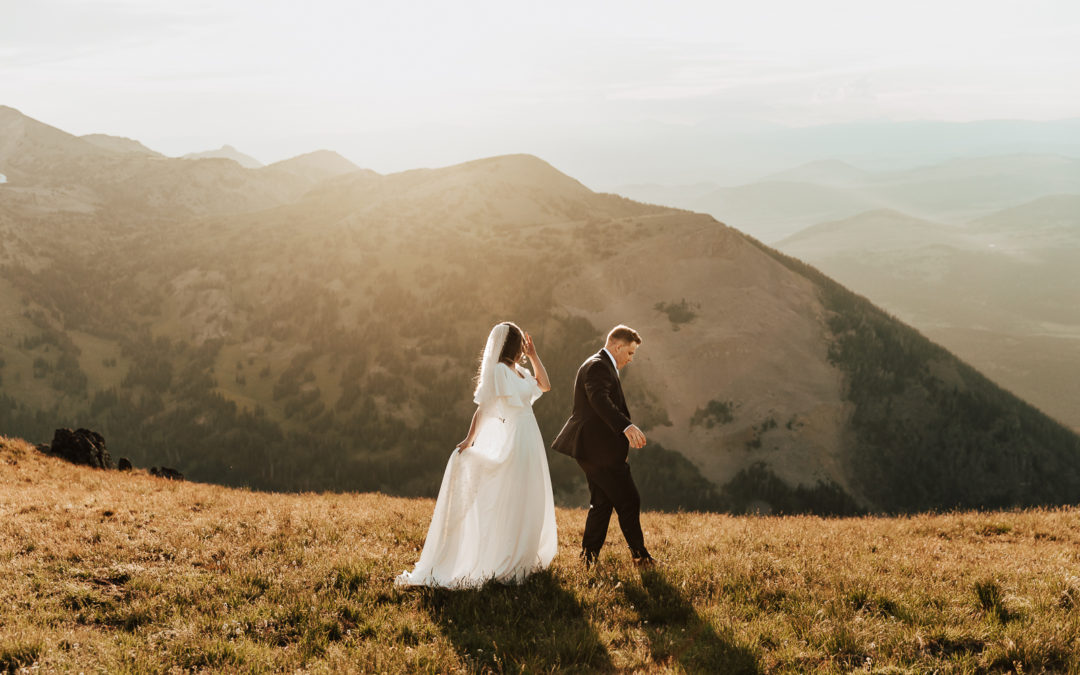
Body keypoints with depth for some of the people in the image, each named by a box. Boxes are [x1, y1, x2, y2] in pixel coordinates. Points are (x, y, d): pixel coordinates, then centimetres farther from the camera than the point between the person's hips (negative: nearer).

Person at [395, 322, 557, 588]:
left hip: (530, 442, 9)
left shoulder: (521, 372, 12)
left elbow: (544, 385, 23)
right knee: (509, 504, -5)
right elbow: (483, 407, -18)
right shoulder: (498, 370, -13)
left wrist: (534, 355, 14)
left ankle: (522, 559, 23)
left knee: (530, 505, 14)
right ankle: (502, 565, 1)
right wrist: (470, 439, -27)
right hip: (512, 440, -9)